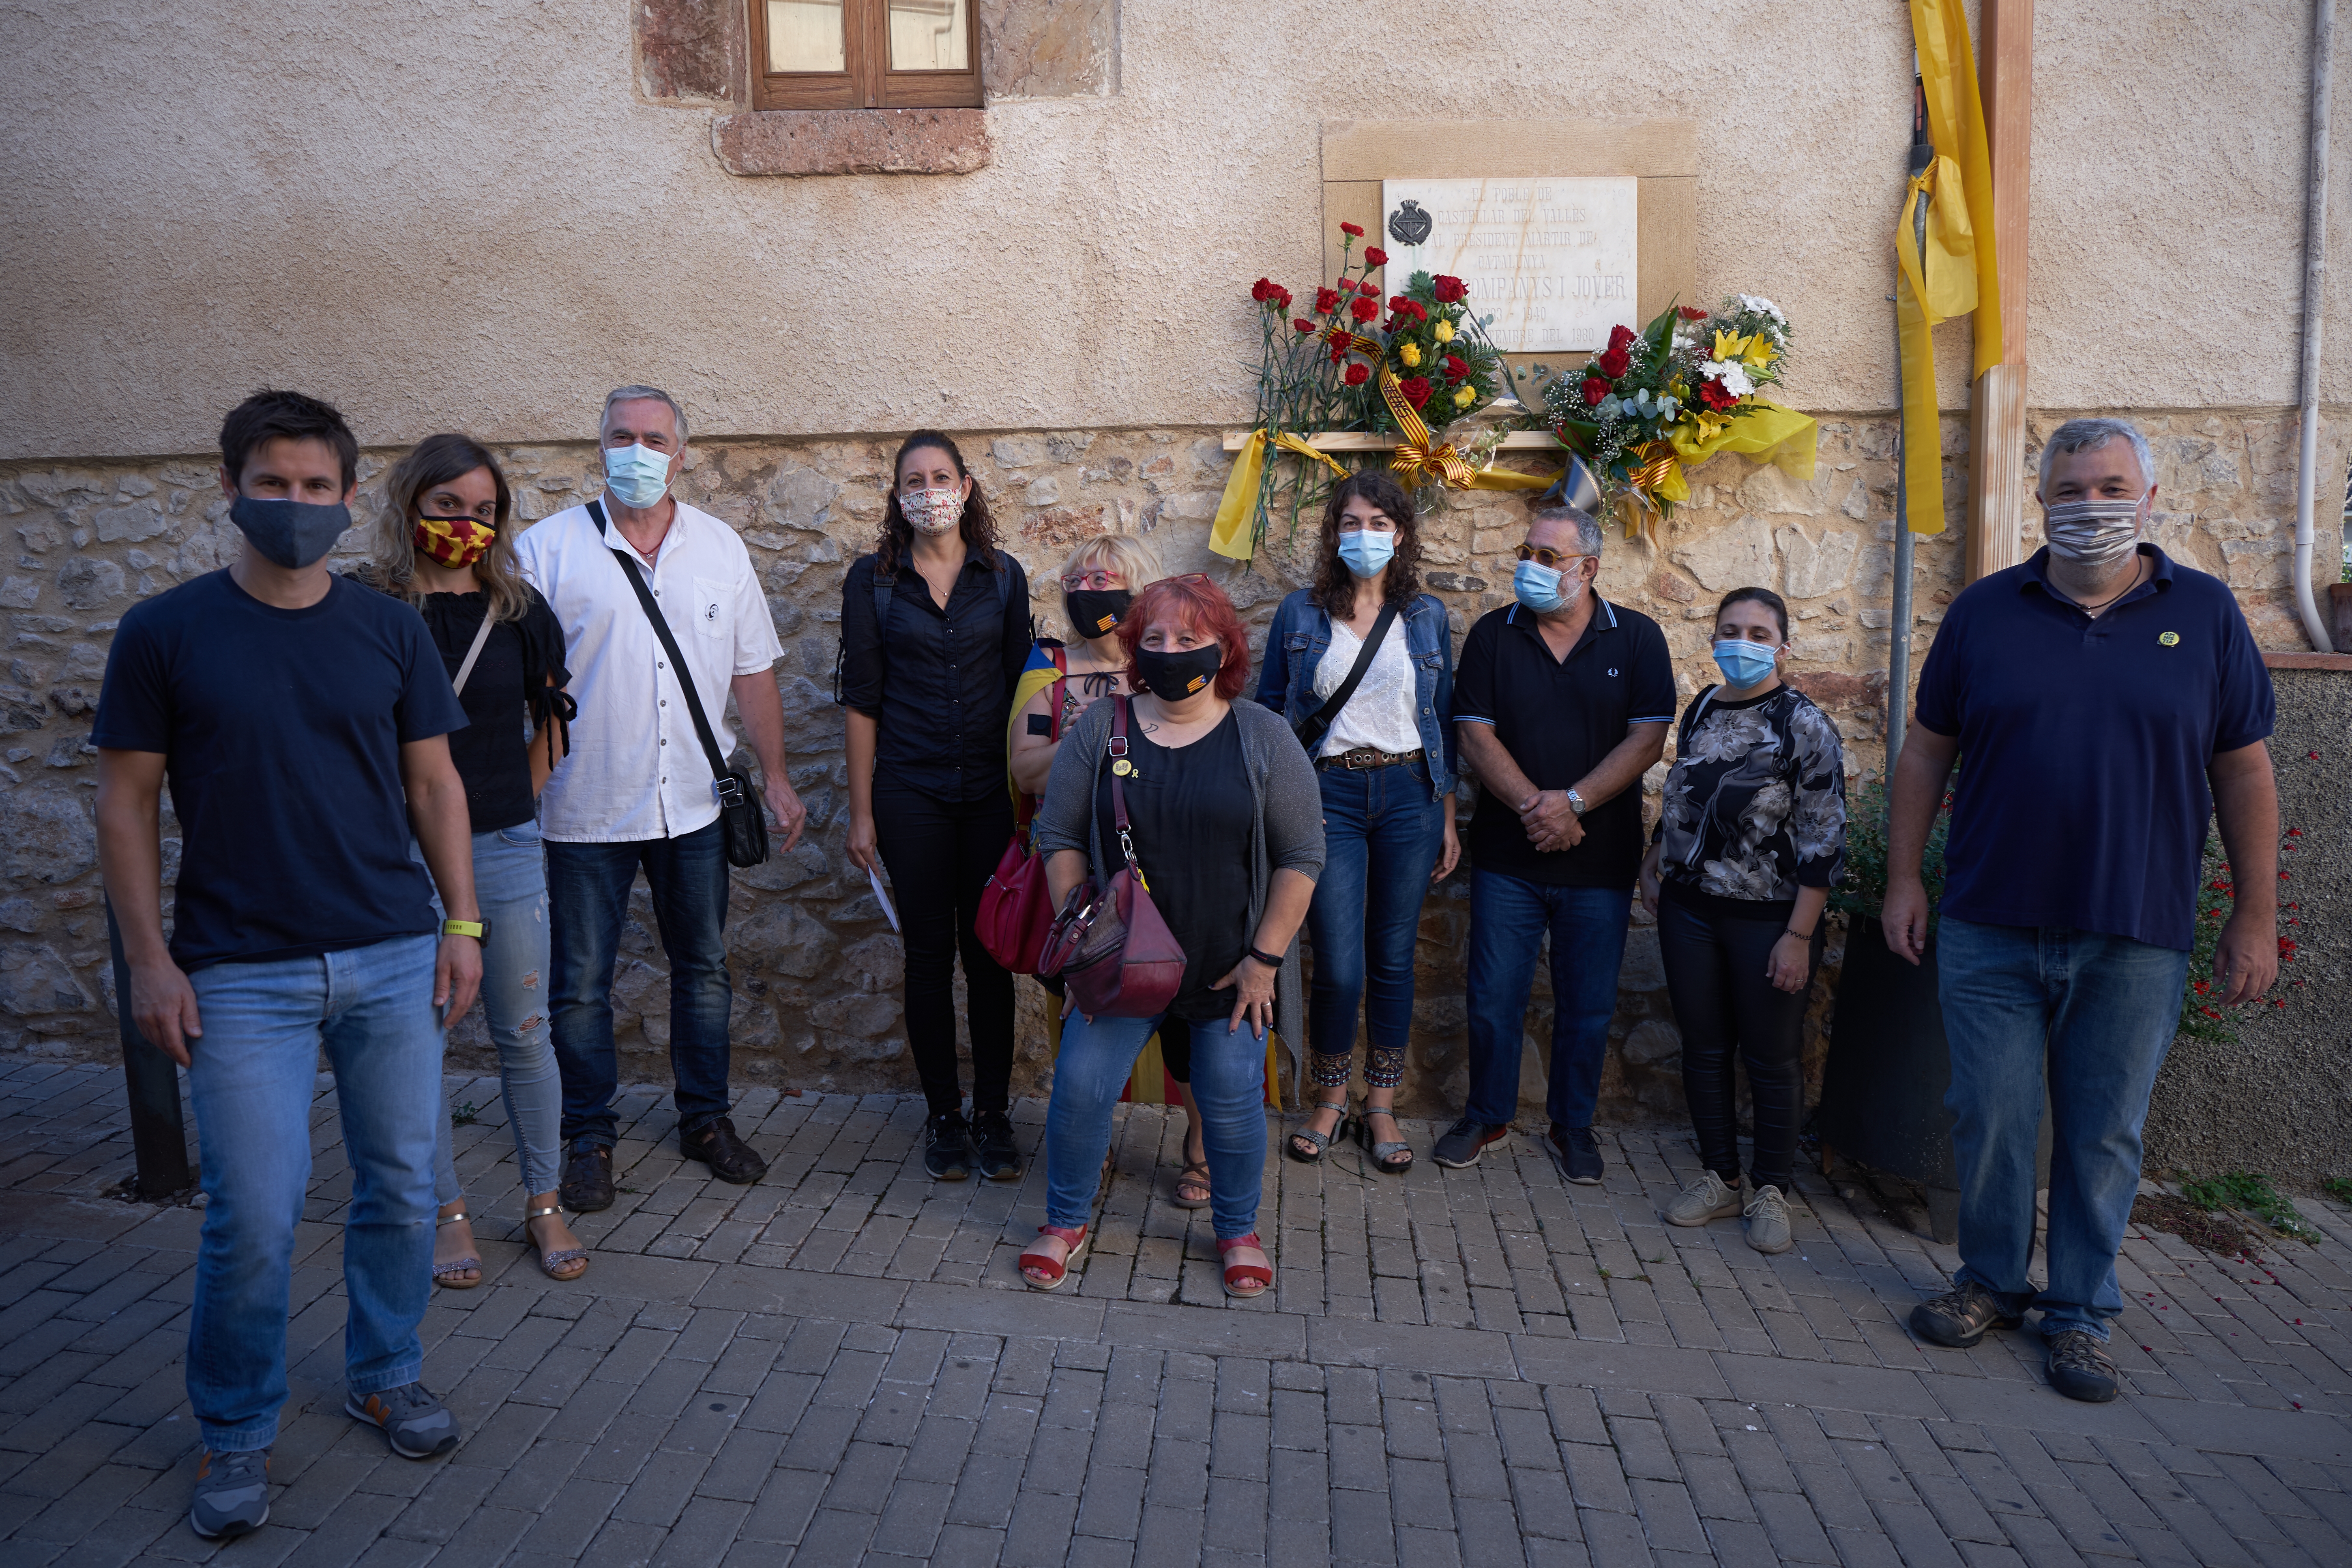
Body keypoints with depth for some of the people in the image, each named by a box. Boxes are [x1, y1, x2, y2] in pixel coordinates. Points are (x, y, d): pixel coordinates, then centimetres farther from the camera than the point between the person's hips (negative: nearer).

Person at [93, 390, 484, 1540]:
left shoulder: (390, 631, 5)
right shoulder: (165, 633, -1)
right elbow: (126, 802, 1)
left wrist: (462, 921, 4)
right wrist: (149, 958, -5)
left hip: (395, 961, 3)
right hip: (241, 972, -2)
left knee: (401, 1188, 10)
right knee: (253, 1219, -2)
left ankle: (385, 1376, 34)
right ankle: (235, 1436, 22)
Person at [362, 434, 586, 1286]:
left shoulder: (518, 609, 3)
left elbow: (553, 719, 14)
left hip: (506, 850, 2)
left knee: (524, 1034, 8)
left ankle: (543, 1205, 24)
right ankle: (450, 1213, 25)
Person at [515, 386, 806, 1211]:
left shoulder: (720, 547, 6)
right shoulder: (548, 548, -3)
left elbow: (752, 670, 9)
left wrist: (775, 775, 5)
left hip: (694, 801, 3)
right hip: (587, 805, -3)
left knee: (703, 967, 13)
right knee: (579, 983, 6)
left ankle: (706, 1119, 29)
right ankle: (590, 1137, 23)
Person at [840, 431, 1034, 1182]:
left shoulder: (1003, 575, 5)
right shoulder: (872, 579, 2)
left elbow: (1020, 684, 7)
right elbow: (862, 698, 1)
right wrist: (861, 812, -2)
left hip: (991, 790, 1)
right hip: (910, 791, -1)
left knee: (990, 952, 4)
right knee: (929, 953, 6)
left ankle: (994, 1115, 17)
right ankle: (943, 1115, 19)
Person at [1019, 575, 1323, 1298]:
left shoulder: (1263, 737, -4)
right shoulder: (1100, 728, -1)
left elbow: (1302, 854, -4)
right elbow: (1060, 838, 2)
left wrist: (1266, 956, -8)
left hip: (1229, 966, -1)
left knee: (1232, 1100, 4)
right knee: (1081, 1085, -1)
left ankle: (1238, 1229, 28)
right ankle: (1066, 1221, 22)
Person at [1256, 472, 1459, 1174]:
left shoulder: (1427, 616, 8)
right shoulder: (1300, 614, 4)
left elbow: (1442, 721, 11)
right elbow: (1269, 713, 7)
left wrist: (1448, 819, 9)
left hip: (1408, 794, 2)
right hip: (1327, 793, -2)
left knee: (1394, 961, 7)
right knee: (1339, 968, -6)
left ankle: (1381, 1109, 22)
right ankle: (1328, 1102, 18)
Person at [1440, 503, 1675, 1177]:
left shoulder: (1637, 638, 0)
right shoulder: (1493, 635, 1)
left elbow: (1647, 740, -7)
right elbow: (1476, 736, -5)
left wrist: (1572, 804, -17)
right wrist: (1532, 807, -17)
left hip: (1601, 862, 0)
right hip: (1508, 857, 0)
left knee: (1588, 1005, 10)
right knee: (1494, 996, 7)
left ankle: (1573, 1126, 28)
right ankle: (1486, 1114, 26)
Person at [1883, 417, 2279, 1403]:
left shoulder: (2205, 613, 3)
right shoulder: (1984, 611, 4)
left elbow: (2243, 769, 5)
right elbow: (1927, 751, 7)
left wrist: (2256, 915, 1)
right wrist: (1903, 880, 2)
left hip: (2135, 940, 0)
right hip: (1991, 930, 0)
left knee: (2104, 1136, 9)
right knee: (1990, 1122, 6)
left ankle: (2079, 1311, 26)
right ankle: (1992, 1283, 27)